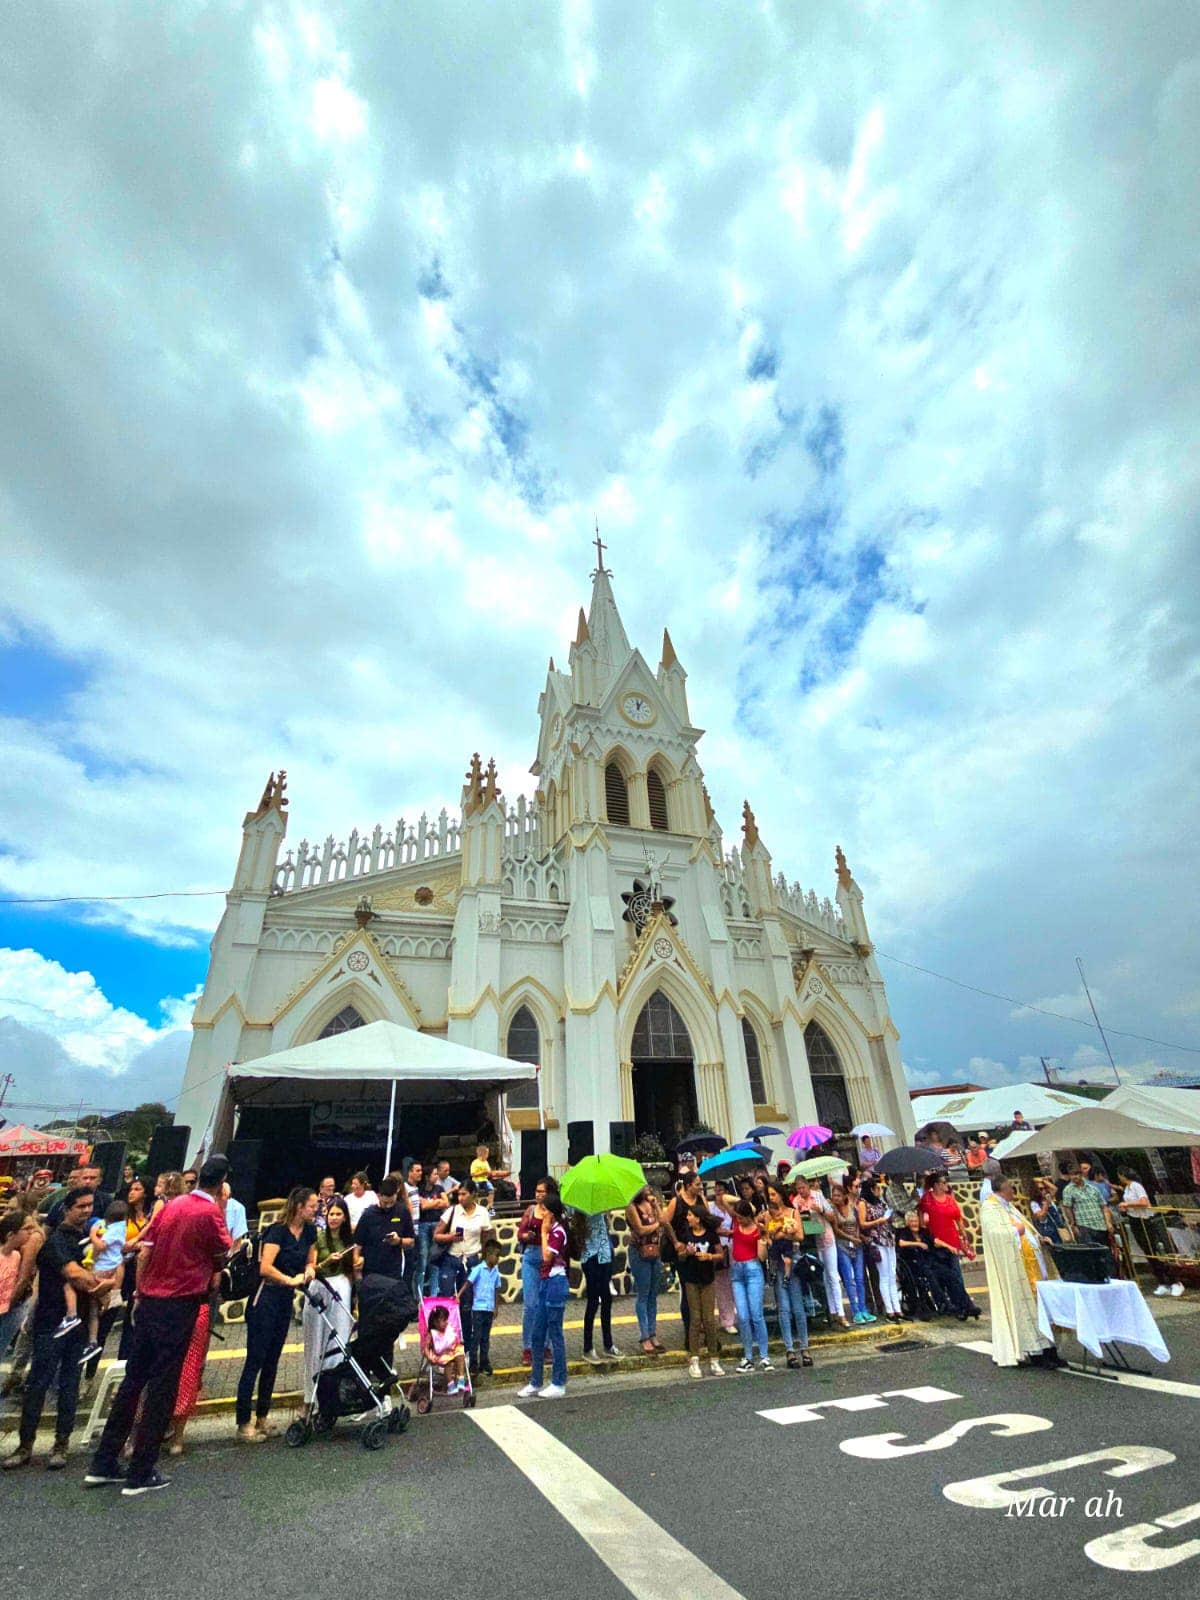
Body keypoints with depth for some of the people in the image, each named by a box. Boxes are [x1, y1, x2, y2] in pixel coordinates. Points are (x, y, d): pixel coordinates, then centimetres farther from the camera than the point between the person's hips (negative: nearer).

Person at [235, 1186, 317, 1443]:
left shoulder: (309, 1232, 2)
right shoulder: (277, 1231, -19)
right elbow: (265, 1268, -27)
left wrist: (309, 1269, -5)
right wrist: (291, 1279, -21)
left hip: (285, 1300, 7)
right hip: (265, 1299, -7)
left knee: (272, 1362, 14)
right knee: (255, 1361, -2)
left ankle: (262, 1419, 25)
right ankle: (243, 1424, 8)